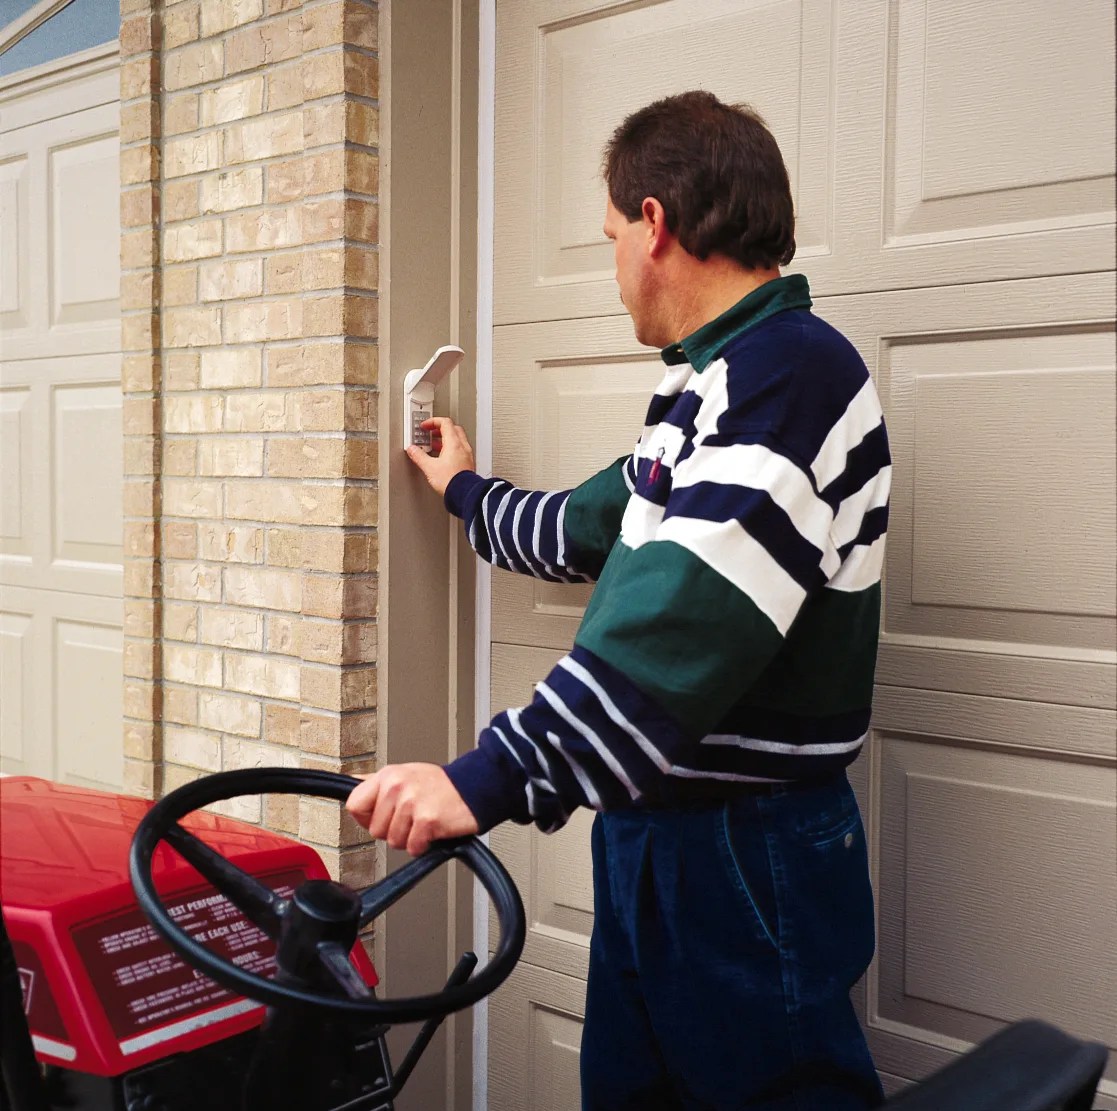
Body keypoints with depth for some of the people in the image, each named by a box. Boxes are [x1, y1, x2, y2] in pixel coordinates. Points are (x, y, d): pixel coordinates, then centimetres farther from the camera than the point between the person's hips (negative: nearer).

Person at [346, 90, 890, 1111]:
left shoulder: (793, 368, -19)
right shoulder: (712, 385, 15)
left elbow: (683, 624, -30)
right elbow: (588, 529, 29)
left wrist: (491, 779, -34)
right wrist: (466, 491, 44)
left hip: (751, 852, -10)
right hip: (654, 832, 10)